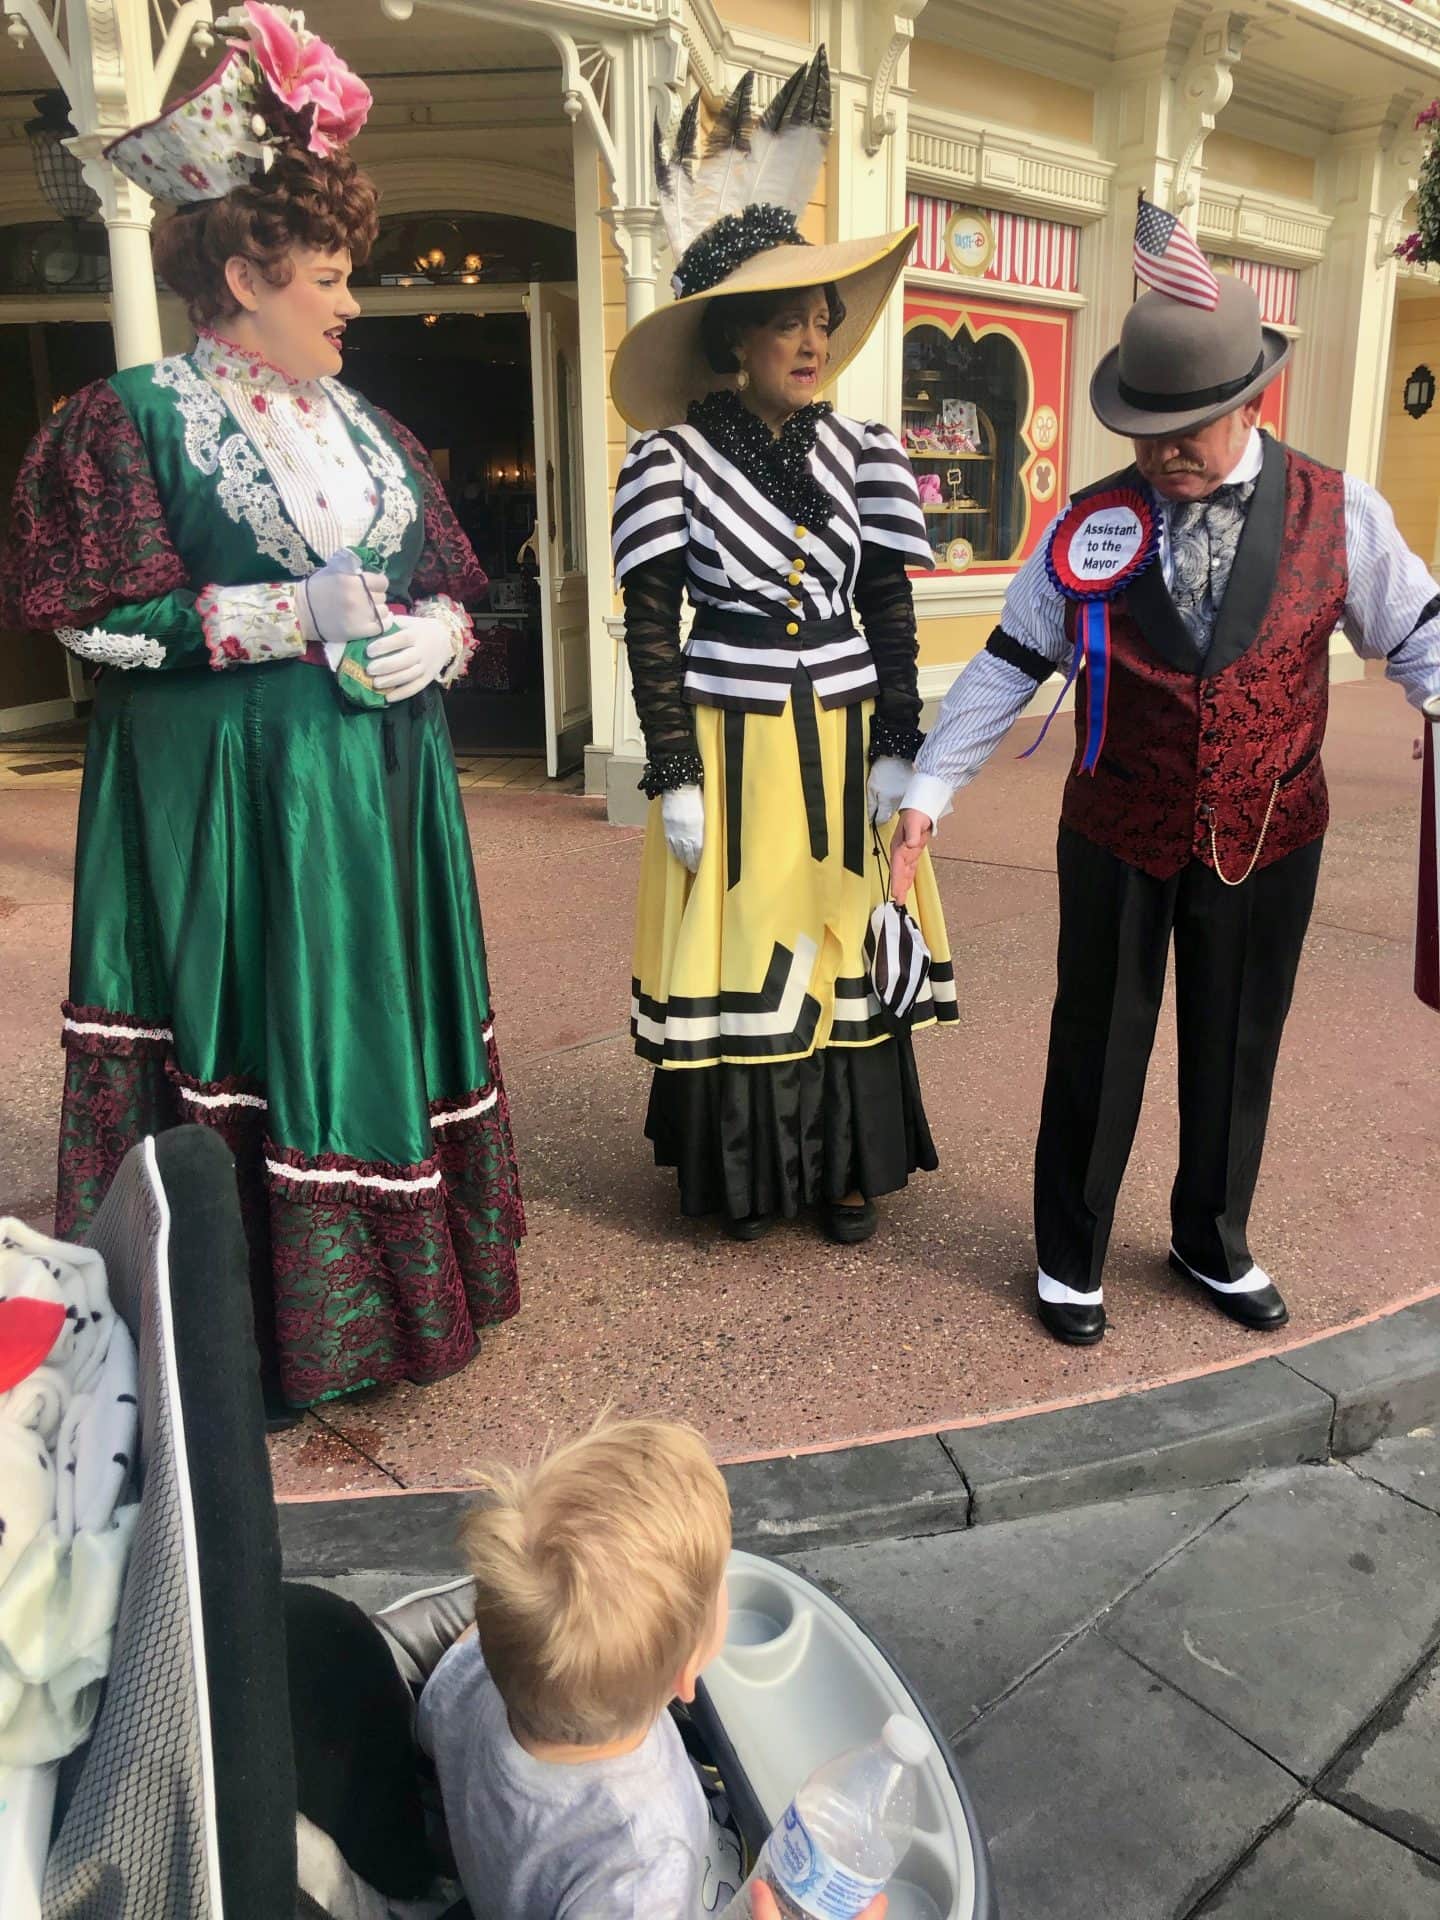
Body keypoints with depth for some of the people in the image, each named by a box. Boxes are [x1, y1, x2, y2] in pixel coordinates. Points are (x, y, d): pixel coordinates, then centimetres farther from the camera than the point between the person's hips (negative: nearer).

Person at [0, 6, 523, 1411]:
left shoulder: (372, 435, 16)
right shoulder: (134, 418, -2)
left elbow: (454, 589, 19)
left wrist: (433, 636, -5)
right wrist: (292, 617, -15)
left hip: (381, 795, 6)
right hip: (223, 807, -6)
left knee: (382, 1027, 9)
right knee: (244, 1045, -2)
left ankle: (387, 1287, 25)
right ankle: (247, 1330, 13)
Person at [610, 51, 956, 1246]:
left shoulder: (860, 453, 4)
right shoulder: (675, 460, -6)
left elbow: (891, 614, 5)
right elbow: (650, 629, -6)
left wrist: (897, 749, -2)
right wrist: (676, 777, -10)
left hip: (842, 735, 3)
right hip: (729, 740, -3)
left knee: (843, 941, 9)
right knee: (740, 943, 5)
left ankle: (847, 1160, 26)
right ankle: (743, 1168, 23)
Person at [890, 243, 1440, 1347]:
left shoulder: (1336, 514, -5)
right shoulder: (1090, 528, -6)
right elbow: (1007, 669, -2)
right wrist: (927, 794, -5)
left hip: (1268, 845, 1)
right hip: (1119, 841, -1)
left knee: (1235, 1052, 16)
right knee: (1097, 1054, 10)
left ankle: (1213, 1246, 40)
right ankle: (1070, 1257, 31)